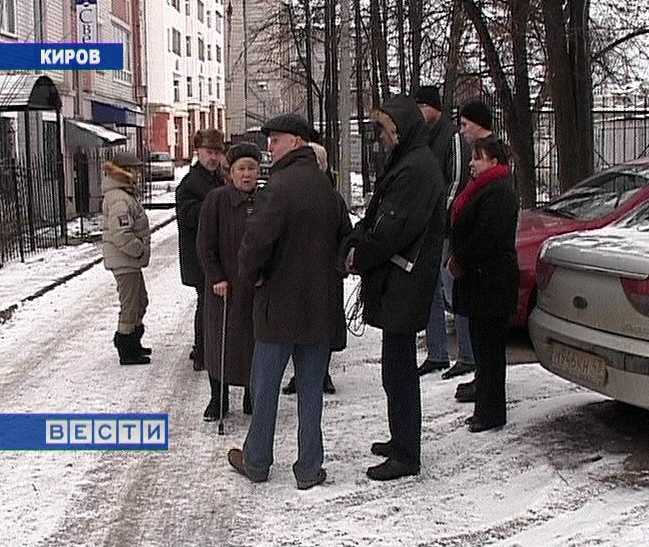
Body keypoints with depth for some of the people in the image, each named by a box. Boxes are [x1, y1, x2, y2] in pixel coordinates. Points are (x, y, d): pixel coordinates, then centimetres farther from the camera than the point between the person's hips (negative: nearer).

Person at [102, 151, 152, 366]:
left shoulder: (127, 195, 13)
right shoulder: (120, 200, -22)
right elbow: (121, 235, -30)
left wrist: (141, 249, 15)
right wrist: (139, 250, -18)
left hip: (130, 261, 11)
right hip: (125, 261, -11)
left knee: (140, 301, 21)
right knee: (130, 305, -2)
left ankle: (132, 343, 34)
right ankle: (126, 352, 8)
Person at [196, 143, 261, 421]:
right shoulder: (216, 199, -5)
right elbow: (205, 244, -5)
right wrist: (217, 278, -12)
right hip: (225, 286, -2)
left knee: (257, 340, 8)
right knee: (220, 339, 3)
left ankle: (252, 397, 22)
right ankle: (218, 398, 17)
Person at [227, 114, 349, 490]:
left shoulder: (282, 185, -17)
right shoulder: (327, 187, 6)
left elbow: (257, 239, -25)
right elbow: (343, 238, 15)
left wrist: (251, 273, -7)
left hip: (279, 305, -6)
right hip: (321, 307, 6)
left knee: (266, 387, 10)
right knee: (311, 390, 11)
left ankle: (257, 462, 23)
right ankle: (310, 469, 16)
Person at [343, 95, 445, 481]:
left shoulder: (417, 169, -17)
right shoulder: (407, 164, 17)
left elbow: (395, 229, -22)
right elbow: (377, 217, 17)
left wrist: (359, 257, -11)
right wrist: (354, 244, 1)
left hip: (403, 285, -10)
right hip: (396, 283, 10)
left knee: (399, 368, -5)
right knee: (400, 366, 18)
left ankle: (406, 456, 3)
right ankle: (402, 440, 30)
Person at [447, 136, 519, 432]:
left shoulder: (499, 193, -15)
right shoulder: (482, 188, 18)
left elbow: (487, 238, -23)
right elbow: (461, 227, 21)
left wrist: (460, 260, -12)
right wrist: (457, 258, 7)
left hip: (492, 282, -10)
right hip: (478, 280, 10)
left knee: (489, 347, -4)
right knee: (482, 344, 14)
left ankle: (491, 412, 3)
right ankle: (485, 408, 22)